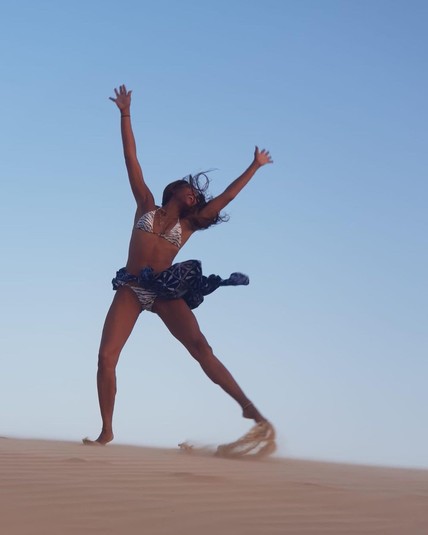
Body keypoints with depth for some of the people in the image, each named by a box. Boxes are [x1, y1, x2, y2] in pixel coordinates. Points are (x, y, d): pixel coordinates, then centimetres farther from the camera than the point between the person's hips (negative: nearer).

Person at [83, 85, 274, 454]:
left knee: (201, 348, -13)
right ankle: (107, 431, 2)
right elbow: (131, 160, 10)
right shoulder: (146, 205, 12)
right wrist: (125, 114, 9)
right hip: (131, 289, 0)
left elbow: (225, 198, 12)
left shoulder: (189, 224, 13)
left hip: (166, 291, 0)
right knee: (106, 357, -9)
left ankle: (248, 407, -11)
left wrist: (255, 167, 14)